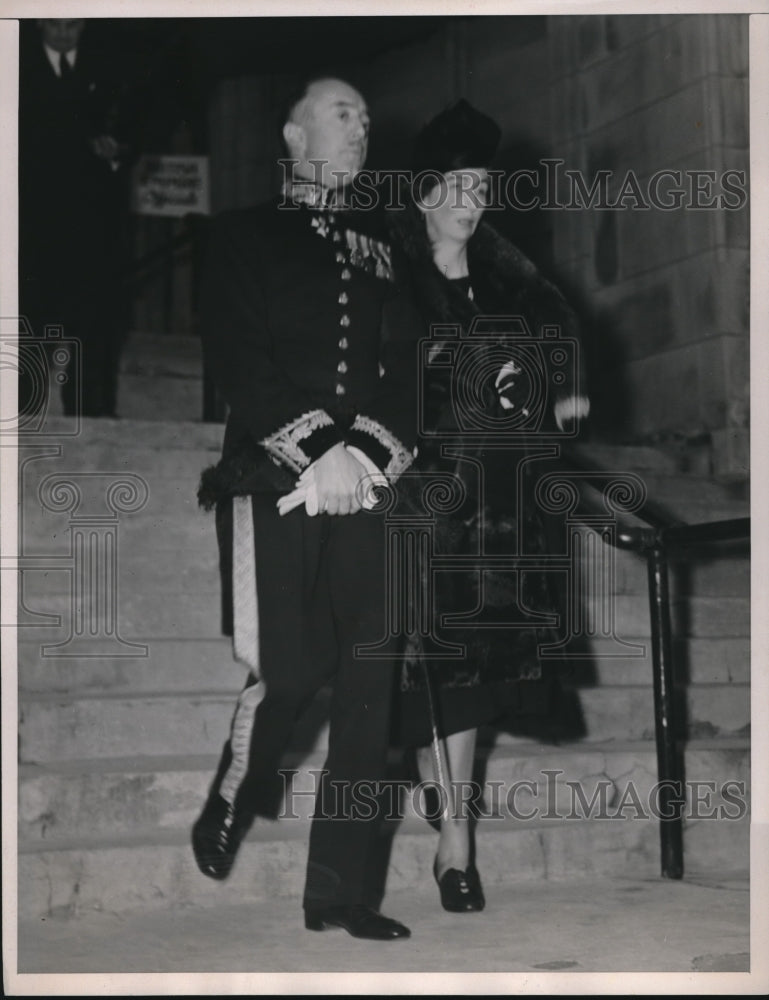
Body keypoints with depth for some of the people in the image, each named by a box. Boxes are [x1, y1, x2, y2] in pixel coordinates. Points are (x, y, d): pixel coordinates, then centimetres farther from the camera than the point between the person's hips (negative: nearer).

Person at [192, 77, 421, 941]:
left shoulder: (384, 248, 20)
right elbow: (235, 360, -3)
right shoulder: (245, 236, 11)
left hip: (369, 486, 3)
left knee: (369, 686, -4)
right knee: (288, 673, -10)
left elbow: (408, 368, 9)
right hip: (275, 482, -3)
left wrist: (363, 453, -10)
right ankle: (226, 811, 20)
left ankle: (337, 892, 3)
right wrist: (311, 457, -14)